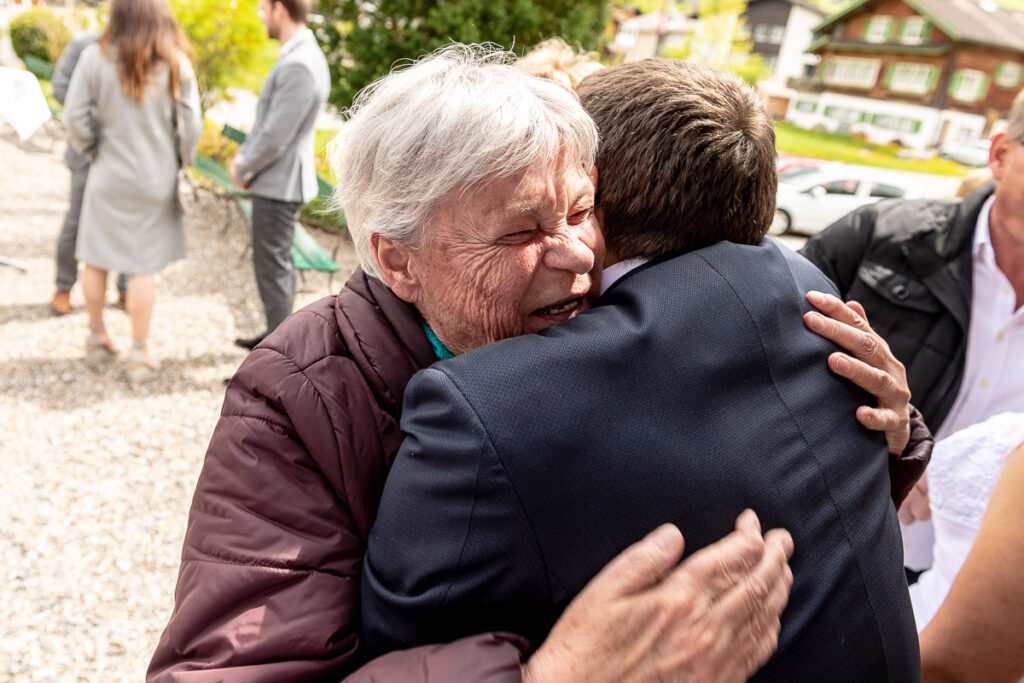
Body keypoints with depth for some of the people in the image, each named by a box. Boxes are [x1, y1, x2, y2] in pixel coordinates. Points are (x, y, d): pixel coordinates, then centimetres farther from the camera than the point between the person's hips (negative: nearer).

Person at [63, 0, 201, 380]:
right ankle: (139, 353, 10)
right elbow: (191, 124, -8)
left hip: (109, 175, 1)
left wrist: (91, 152, 7)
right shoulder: (176, 64, -8)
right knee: (144, 266, 6)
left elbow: (75, 116, -9)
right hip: (156, 178, 0)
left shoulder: (96, 58, -8)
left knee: (96, 258, 17)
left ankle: (96, 334, 31)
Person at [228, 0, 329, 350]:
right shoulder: (303, 54, 10)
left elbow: (275, 137, -22)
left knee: (272, 268, -3)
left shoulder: (298, 68, -23)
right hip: (279, 180, 10)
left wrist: (243, 171, -7)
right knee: (278, 262, 19)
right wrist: (243, 154, 6)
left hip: (279, 185, -10)